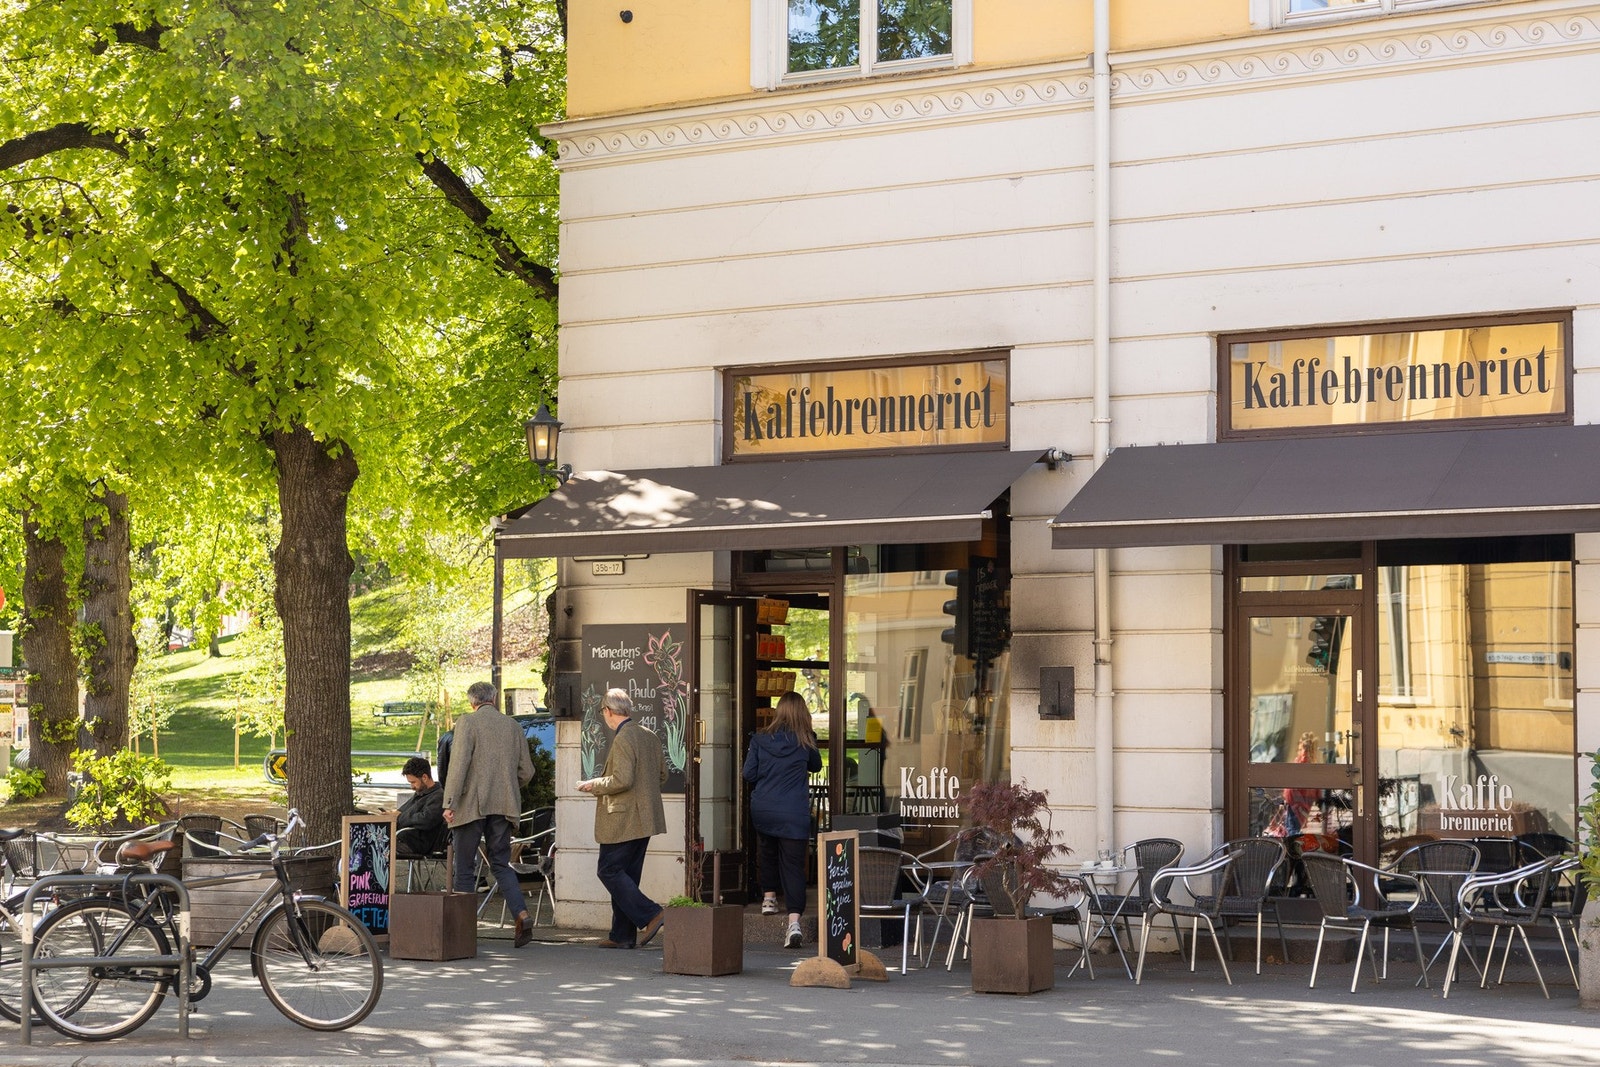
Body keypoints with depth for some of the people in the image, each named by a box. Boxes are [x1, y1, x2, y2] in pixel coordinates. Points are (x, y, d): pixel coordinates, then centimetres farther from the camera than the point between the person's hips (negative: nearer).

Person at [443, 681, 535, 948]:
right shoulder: (512, 725, 10)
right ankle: (522, 915, -8)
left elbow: (459, 763, -14)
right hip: (504, 806, 4)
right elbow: (526, 771, 11)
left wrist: (450, 803, -15)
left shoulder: (467, 722, -4)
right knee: (501, 864, 10)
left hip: (471, 805, -4)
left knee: (464, 868, 3)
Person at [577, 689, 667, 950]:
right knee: (626, 875, 12)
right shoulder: (650, 737, 12)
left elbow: (622, 780, -23)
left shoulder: (622, 739, -16)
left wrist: (594, 785, -9)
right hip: (644, 819, 9)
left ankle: (650, 914, -11)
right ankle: (623, 935, 12)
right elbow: (662, 776, 16)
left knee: (609, 871, -3)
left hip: (622, 819, -9)